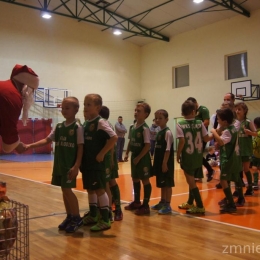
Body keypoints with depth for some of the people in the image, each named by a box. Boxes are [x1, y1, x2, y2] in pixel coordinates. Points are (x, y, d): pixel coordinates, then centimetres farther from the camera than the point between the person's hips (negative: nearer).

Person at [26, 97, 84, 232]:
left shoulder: (77, 127, -9)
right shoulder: (59, 127, 9)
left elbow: (80, 147, -11)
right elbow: (47, 140, 12)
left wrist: (76, 166, -18)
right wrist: (31, 145, 0)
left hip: (70, 165, -6)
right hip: (59, 164, 7)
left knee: (67, 190, -7)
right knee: (64, 190, 12)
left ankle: (77, 218, 9)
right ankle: (69, 216, 25)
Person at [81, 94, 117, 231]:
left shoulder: (100, 122, -13)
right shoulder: (86, 123, 11)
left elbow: (114, 138, -23)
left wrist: (102, 153, -20)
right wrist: (81, 160, 10)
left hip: (97, 163, -8)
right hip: (87, 162, 8)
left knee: (99, 189, -4)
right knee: (90, 189, 16)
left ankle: (105, 220, 5)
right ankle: (93, 215, 31)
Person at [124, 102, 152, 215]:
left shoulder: (145, 128, -18)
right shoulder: (133, 127, 6)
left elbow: (147, 146, -20)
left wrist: (139, 158, -19)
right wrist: (127, 153, 7)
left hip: (142, 158, -9)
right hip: (134, 156, 9)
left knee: (145, 180, 2)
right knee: (135, 179, 18)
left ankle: (145, 205, 11)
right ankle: (136, 202, 33)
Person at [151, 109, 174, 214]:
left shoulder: (168, 132, -14)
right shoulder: (159, 132, 12)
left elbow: (168, 150, -18)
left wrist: (165, 163, -20)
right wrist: (156, 162, 14)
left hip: (166, 163, -9)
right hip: (159, 162, 9)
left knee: (167, 184, 0)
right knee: (162, 183, 17)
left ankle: (167, 205, 7)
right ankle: (162, 202, 29)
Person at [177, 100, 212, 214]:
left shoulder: (180, 124, -11)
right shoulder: (200, 123, -2)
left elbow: (182, 141, -18)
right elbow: (206, 138, -2)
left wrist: (178, 155, -7)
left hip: (187, 157, -5)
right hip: (198, 157, 5)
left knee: (191, 181, 4)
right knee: (192, 180, 19)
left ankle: (200, 206, 2)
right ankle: (190, 203, 33)